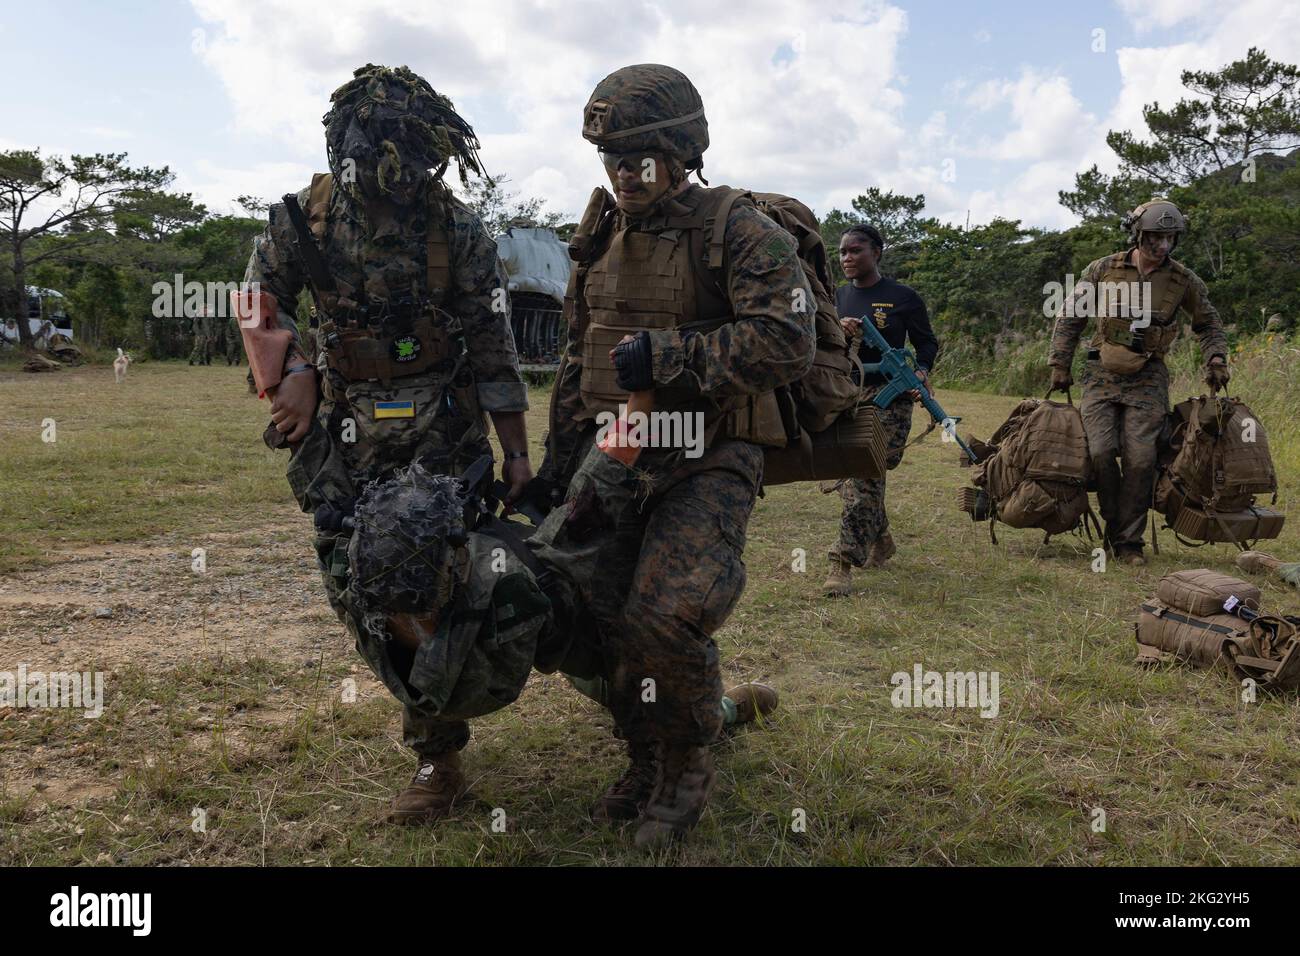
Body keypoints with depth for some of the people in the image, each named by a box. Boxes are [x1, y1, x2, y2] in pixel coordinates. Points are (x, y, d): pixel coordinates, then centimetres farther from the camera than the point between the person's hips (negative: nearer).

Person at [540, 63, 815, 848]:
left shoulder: (737, 231, -8)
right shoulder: (604, 236, 12)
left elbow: (786, 342, -20)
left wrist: (663, 355, -20)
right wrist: (559, 456, 19)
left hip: (704, 464, -6)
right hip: (613, 457, 7)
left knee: (666, 615, -20)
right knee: (609, 617, 5)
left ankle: (689, 764, 8)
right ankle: (648, 763, 28)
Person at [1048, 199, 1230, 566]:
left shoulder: (1183, 280, 1)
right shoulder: (1103, 270, -2)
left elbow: (1209, 323, 18)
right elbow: (1070, 317, 7)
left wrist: (1216, 359, 4)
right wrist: (1060, 365, 3)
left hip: (1147, 380, 0)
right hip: (1102, 374, 0)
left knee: (1140, 460, -10)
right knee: (1101, 451, -15)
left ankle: (1128, 543, 2)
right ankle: (1114, 526, 6)